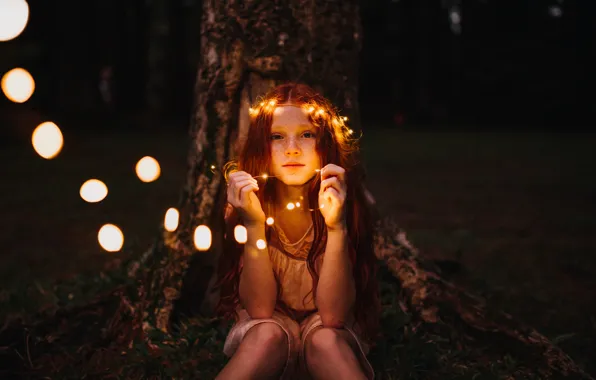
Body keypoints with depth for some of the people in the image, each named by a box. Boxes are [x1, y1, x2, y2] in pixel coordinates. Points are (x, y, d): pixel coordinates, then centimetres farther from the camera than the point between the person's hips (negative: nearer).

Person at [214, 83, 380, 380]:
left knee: (324, 340, -33)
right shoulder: (253, 200, -15)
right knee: (268, 336, -32)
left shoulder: (339, 199, -19)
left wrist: (337, 225, -36)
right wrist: (253, 223, -32)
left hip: (330, 332, -1)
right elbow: (260, 309, -20)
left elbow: (333, 315, -24)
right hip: (267, 323, 1)